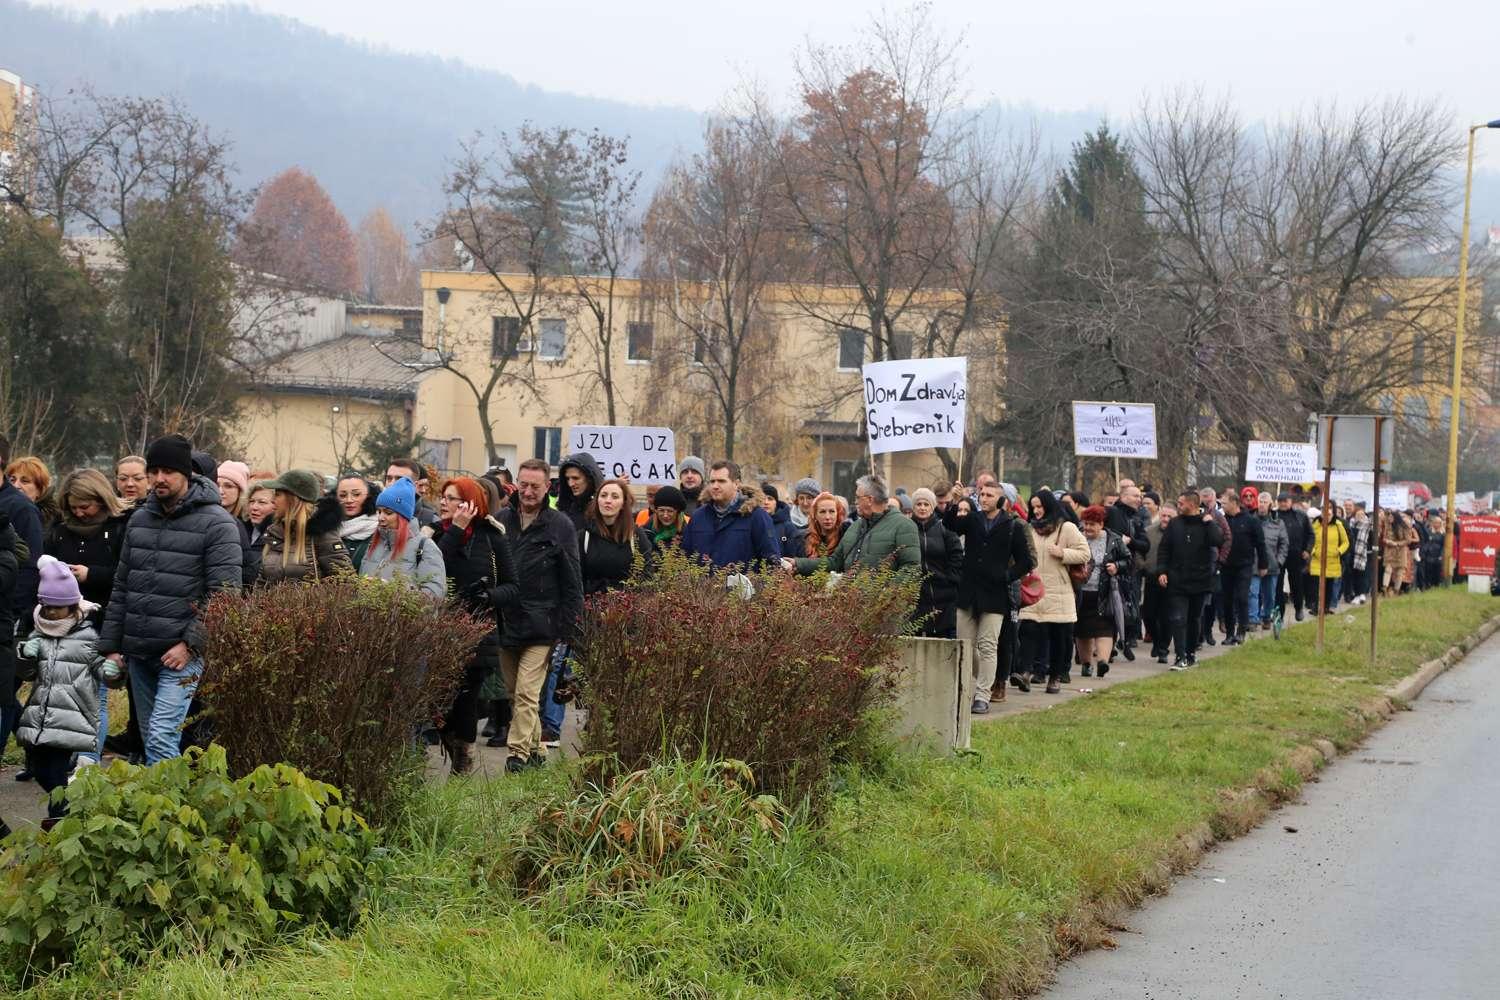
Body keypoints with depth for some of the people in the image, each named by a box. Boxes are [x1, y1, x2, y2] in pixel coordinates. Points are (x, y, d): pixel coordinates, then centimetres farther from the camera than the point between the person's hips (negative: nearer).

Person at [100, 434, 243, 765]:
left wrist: (191, 643, -17)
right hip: (138, 652, 7)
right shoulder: (139, 519, 13)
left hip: (182, 653, -7)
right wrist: (111, 645, 12)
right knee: (150, 738, 11)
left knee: (161, 737, -17)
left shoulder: (216, 524, -8)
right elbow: (121, 586, 17)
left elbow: (223, 594, -12)